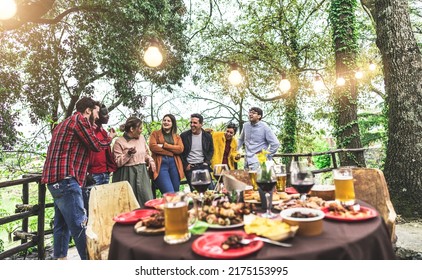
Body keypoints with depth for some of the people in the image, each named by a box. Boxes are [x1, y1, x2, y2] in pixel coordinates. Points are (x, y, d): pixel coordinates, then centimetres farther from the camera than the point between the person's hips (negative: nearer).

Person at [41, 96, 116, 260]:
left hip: (56, 179, 11)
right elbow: (96, 146, -4)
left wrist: (90, 131, 25)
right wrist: (110, 138, 14)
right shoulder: (80, 120, -7)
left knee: (62, 222, 14)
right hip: (65, 179, -11)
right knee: (79, 224, -9)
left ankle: (60, 258, 21)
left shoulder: (66, 122, 23)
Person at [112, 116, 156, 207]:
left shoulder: (141, 137, 10)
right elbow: (117, 162, -8)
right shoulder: (119, 142, -6)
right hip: (127, 175, -5)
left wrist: (150, 160, 5)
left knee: (147, 200, 0)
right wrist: (128, 154, -20)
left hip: (142, 173, 5)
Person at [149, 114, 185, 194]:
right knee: (170, 193, -17)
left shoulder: (177, 136, 19)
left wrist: (164, 145, -7)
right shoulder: (155, 133, 13)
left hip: (174, 164, 3)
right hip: (160, 163, -3)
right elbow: (152, 146, -5)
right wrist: (171, 152, -6)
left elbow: (180, 149, 0)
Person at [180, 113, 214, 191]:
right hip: (190, 167, -1)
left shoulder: (207, 136, 3)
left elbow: (211, 150, 15)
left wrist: (207, 162, 2)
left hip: (203, 166, 2)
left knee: (210, 188, -2)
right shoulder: (184, 135, -2)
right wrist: (185, 165, -3)